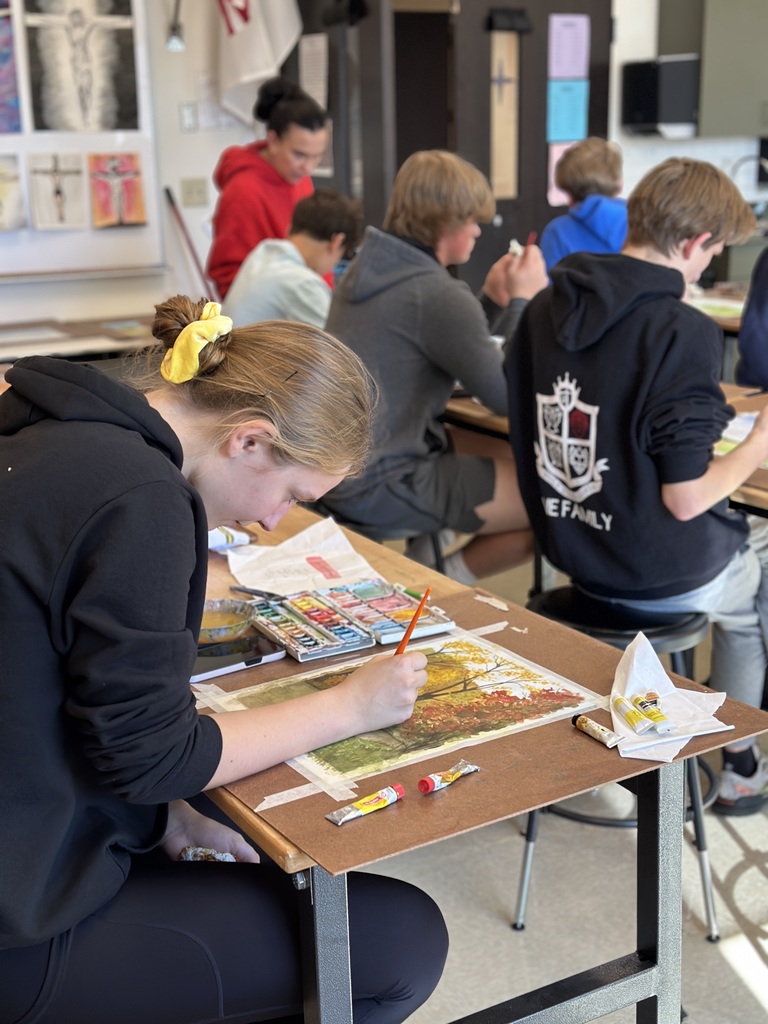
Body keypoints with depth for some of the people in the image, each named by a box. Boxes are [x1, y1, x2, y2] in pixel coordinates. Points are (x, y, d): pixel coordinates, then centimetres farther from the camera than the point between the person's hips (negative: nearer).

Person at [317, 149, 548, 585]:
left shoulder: (369, 267, 9)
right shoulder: (436, 294, -19)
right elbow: (512, 397, -15)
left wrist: (493, 300, 9)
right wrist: (522, 302, -4)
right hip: (380, 489, -10)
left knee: (518, 465, 22)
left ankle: (421, 557, 13)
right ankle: (450, 582, 6)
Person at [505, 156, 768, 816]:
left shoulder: (544, 310, -3)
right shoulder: (683, 333, -24)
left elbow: (526, 426, 9)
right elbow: (685, 499, -24)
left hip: (572, 551, 7)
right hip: (659, 576, -7)